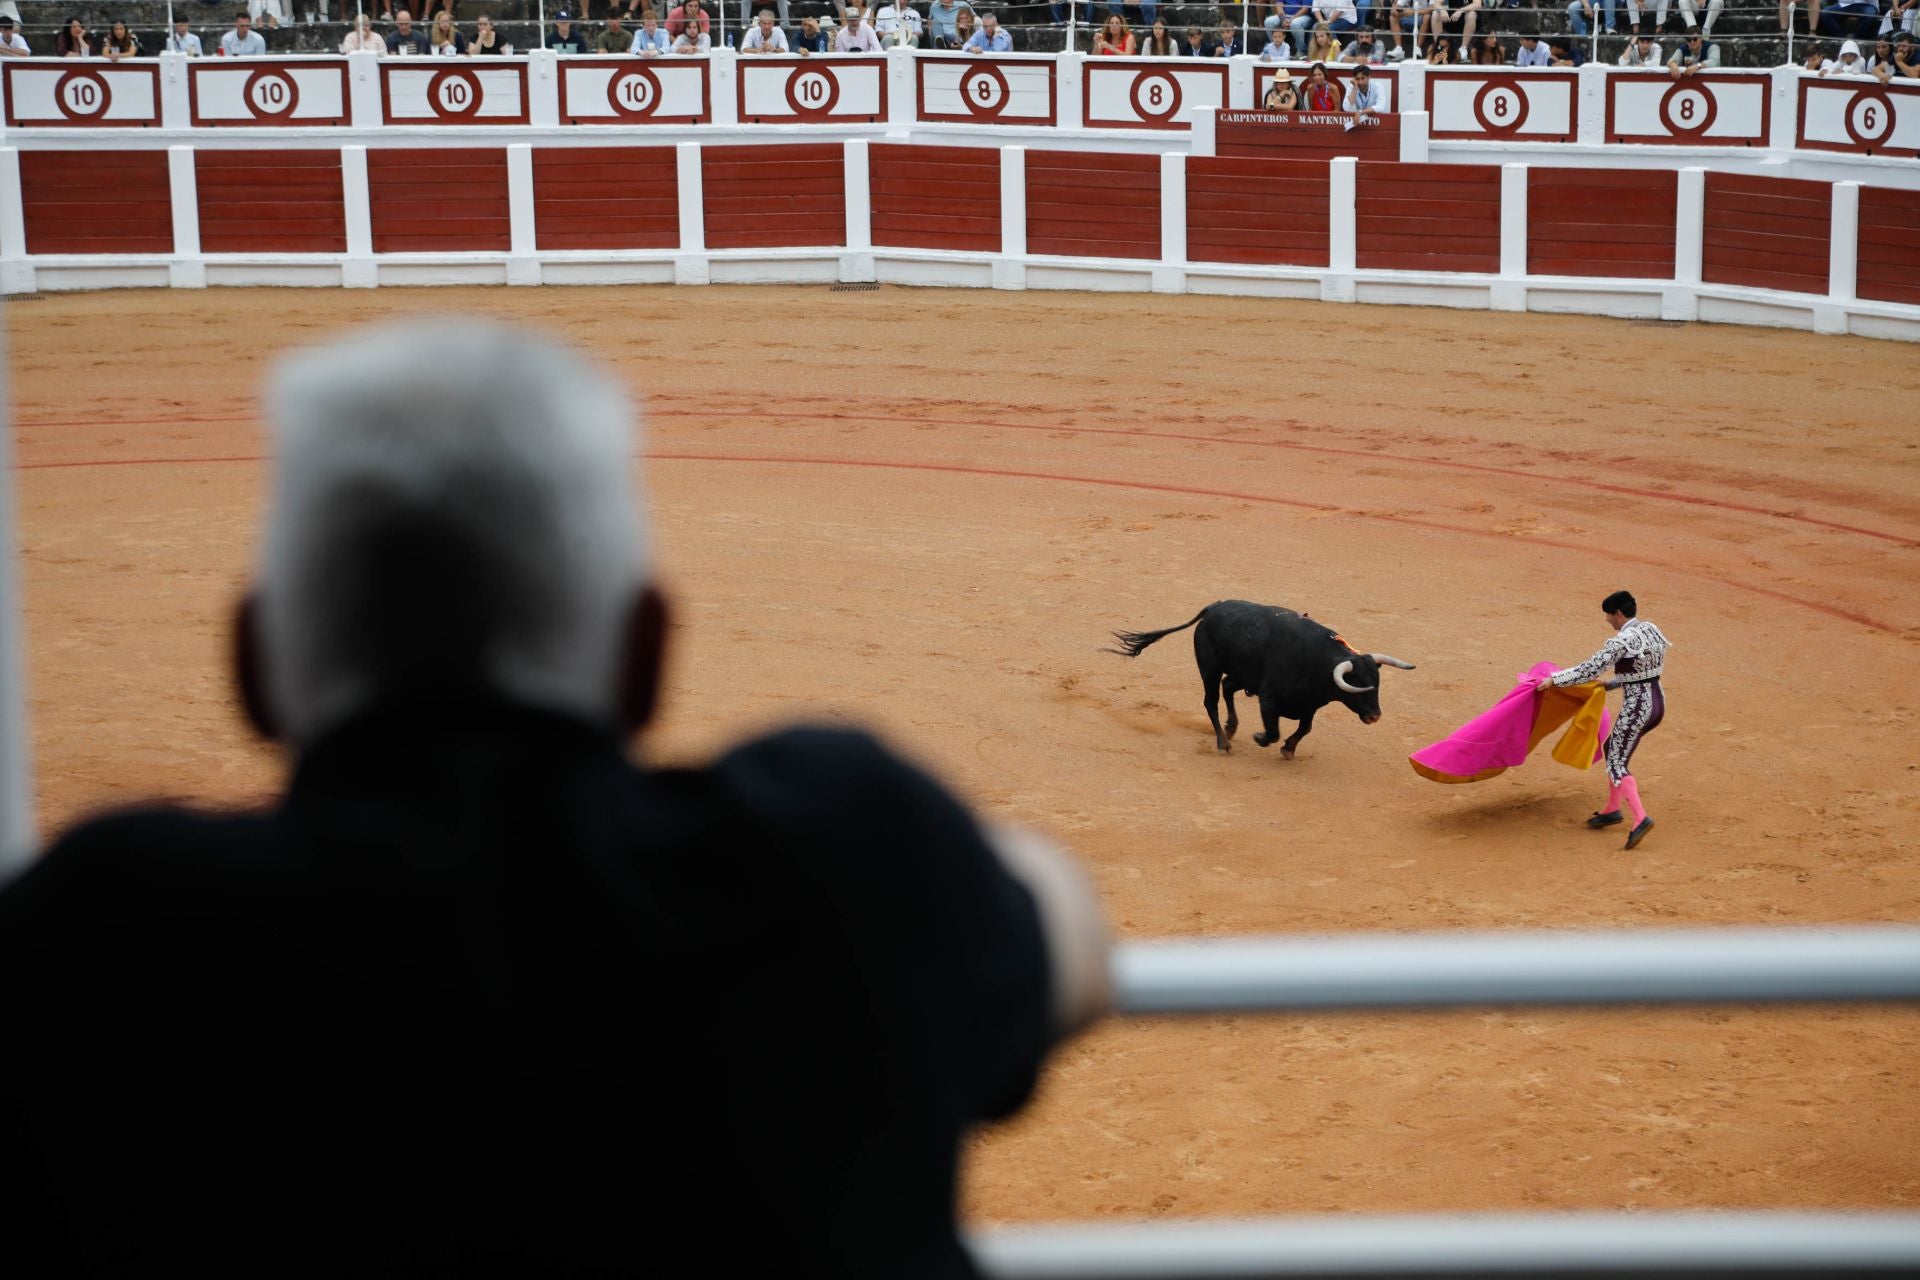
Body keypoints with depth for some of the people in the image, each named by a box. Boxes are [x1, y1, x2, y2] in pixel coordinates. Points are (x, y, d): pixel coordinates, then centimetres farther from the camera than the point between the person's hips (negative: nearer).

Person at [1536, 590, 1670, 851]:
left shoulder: (1621, 641, -18)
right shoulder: (1651, 630, 8)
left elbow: (1589, 670, -18)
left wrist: (1554, 679, -9)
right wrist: (1612, 683, 25)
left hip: (1636, 708, -9)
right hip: (1657, 703, 9)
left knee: (1616, 764, -5)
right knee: (1613, 748, 23)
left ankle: (1640, 818, -22)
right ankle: (1612, 810, 25)